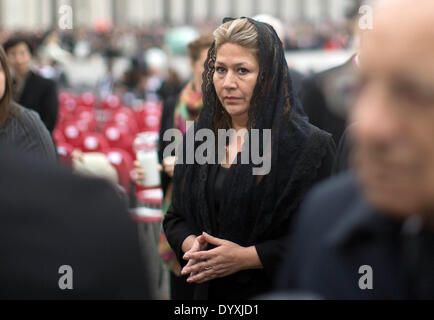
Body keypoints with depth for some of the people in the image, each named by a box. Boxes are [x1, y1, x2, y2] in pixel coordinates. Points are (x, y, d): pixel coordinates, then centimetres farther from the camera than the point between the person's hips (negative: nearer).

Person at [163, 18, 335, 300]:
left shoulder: (309, 146, -13)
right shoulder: (196, 141, 5)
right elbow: (176, 217, 10)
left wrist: (245, 257, -22)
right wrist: (192, 245, -10)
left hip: (274, 291, -4)